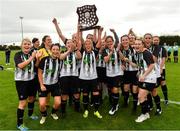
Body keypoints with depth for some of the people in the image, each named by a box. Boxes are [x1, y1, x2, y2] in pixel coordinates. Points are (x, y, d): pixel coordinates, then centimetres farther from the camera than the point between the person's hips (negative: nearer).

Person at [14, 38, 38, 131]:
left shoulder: (32, 54, 3)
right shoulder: (18, 54, -10)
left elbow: (36, 66, 2)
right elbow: (21, 65, -27)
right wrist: (31, 58, -26)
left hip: (31, 79, 6)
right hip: (21, 81, -5)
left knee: (32, 98, 20)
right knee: (23, 102, -4)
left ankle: (30, 114, 45)